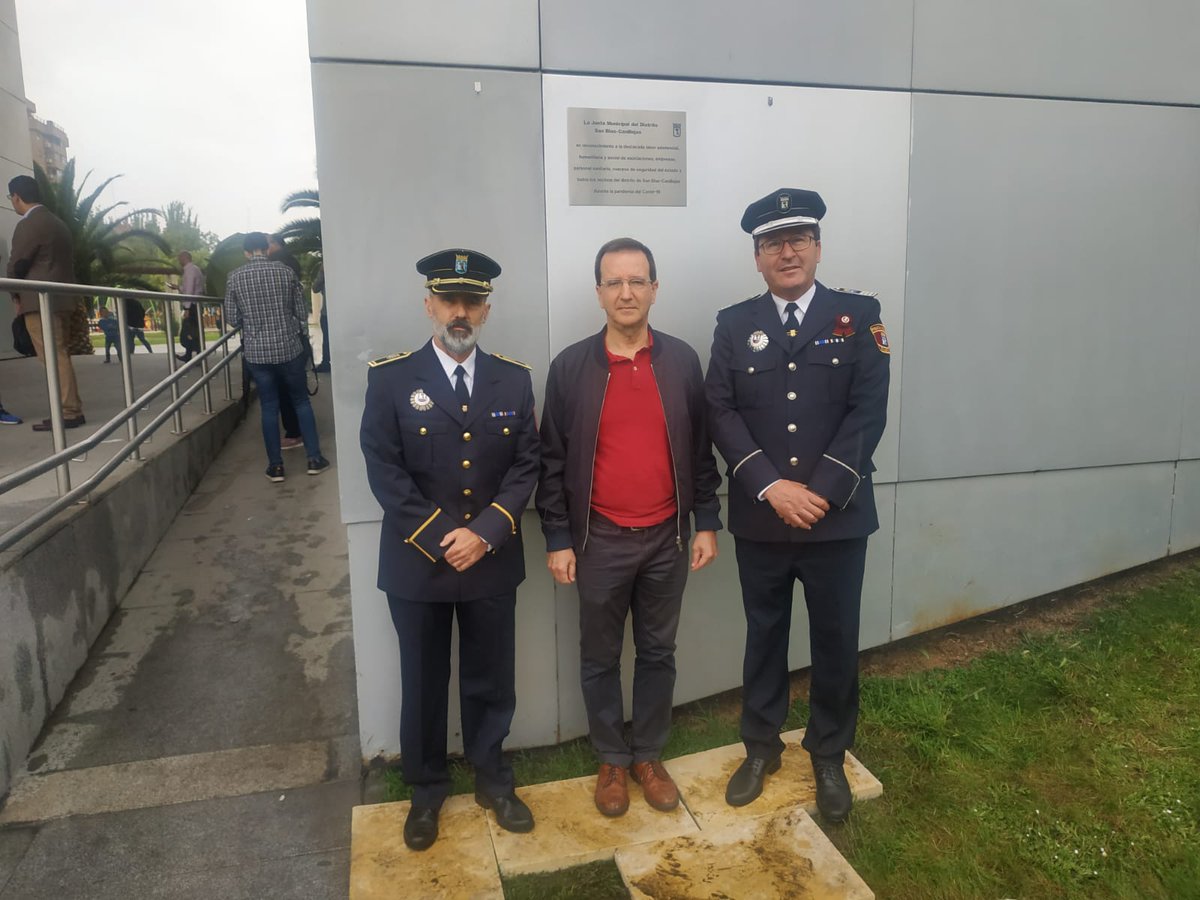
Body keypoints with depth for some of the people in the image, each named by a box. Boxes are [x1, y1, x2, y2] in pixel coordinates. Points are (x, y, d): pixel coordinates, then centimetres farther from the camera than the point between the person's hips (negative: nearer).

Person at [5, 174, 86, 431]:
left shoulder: (27, 225, -11)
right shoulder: (58, 223, 17)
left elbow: (16, 265, -9)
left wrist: (16, 295, 7)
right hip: (61, 298, 9)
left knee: (54, 357, -9)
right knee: (59, 355, 11)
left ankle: (70, 412, -9)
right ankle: (69, 409, 12)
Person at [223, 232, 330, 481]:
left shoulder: (235, 277, -2)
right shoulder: (285, 271, -2)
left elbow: (232, 320, 0)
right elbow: (301, 312, 2)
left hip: (257, 352, 0)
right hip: (289, 348, 0)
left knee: (269, 407, 8)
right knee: (301, 401, 12)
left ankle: (275, 465, 11)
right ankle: (314, 458, 12)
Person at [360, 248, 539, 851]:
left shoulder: (514, 379, 1)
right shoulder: (390, 378, -5)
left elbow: (526, 466, -2)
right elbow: (384, 471, -9)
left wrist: (483, 532, -14)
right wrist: (439, 540, -15)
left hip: (493, 563, 2)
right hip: (416, 564, -1)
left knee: (490, 681, 15)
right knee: (423, 684, 15)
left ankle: (492, 778, 38)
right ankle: (426, 789, 37)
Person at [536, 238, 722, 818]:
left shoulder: (682, 361, 0)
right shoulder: (570, 367, -5)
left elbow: (700, 449, 5)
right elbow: (553, 460, -2)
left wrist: (706, 523, 3)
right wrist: (557, 539, -5)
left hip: (667, 539, 2)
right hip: (600, 542, -1)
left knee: (658, 653, 15)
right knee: (600, 657, 13)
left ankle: (649, 755, 35)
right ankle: (611, 760, 33)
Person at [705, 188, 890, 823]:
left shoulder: (859, 315, 1)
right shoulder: (734, 324, 4)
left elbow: (869, 410, -7)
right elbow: (721, 412, -4)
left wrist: (820, 491, -16)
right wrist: (770, 487, -16)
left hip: (838, 515, -1)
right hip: (759, 518, 1)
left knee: (836, 640, 12)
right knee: (764, 635, 15)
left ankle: (829, 756, 33)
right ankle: (761, 747, 35)